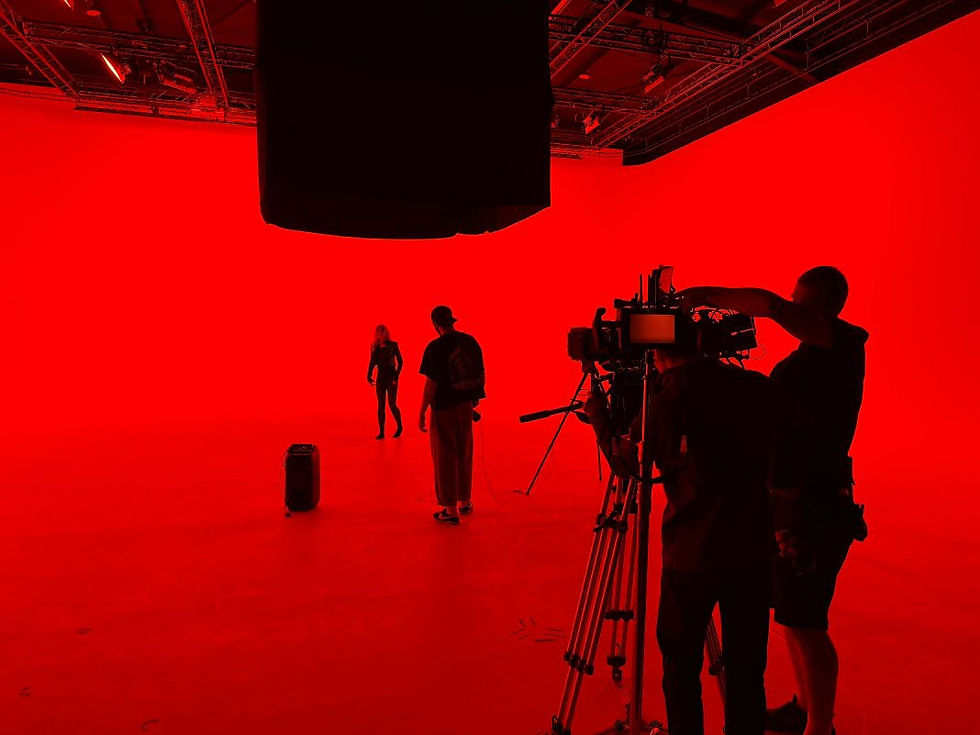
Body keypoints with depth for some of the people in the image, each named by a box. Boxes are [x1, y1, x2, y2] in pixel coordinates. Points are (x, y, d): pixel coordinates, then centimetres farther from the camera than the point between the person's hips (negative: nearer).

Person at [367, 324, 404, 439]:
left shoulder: (393, 345, -5)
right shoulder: (375, 347, 5)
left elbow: (400, 362, -3)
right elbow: (372, 362, 9)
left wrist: (396, 377, -10)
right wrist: (369, 376, -4)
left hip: (391, 377, -4)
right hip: (380, 378, 4)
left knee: (392, 404, -5)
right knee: (380, 406, 3)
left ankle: (399, 427, 18)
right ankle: (381, 432, 8)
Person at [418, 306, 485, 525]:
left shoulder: (435, 347, -16)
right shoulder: (470, 341, 2)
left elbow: (431, 384, -17)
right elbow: (481, 375, 8)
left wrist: (422, 412, -8)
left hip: (443, 408, -6)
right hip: (465, 406, 6)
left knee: (445, 458, 4)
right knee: (464, 455, 18)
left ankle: (451, 510, 9)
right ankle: (465, 502, 31)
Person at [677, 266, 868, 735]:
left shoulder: (841, 345, -13)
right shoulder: (805, 356, 13)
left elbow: (770, 305, -29)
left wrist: (709, 295, -17)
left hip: (814, 507, -9)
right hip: (784, 500, 9)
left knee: (805, 623, -1)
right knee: (790, 615, 19)